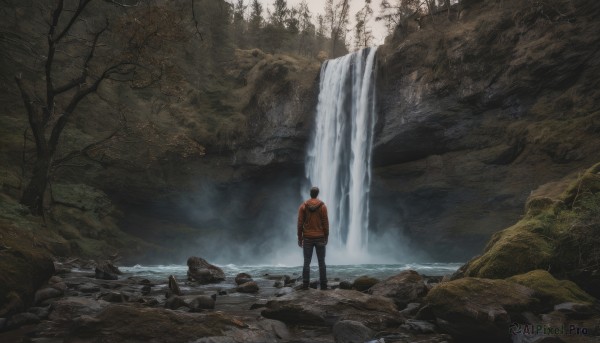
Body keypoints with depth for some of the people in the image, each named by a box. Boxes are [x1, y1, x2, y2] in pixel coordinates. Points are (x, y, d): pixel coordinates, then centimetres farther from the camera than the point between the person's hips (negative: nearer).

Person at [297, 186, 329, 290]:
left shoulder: (303, 206, -1)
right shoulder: (322, 206, -3)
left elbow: (300, 223, -2)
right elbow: (325, 223, -4)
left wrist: (299, 238, 4)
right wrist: (326, 237, 4)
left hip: (307, 238, 0)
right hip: (320, 238, 0)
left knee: (307, 262, 4)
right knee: (321, 262, 7)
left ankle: (305, 284, 1)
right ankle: (323, 284, 7)